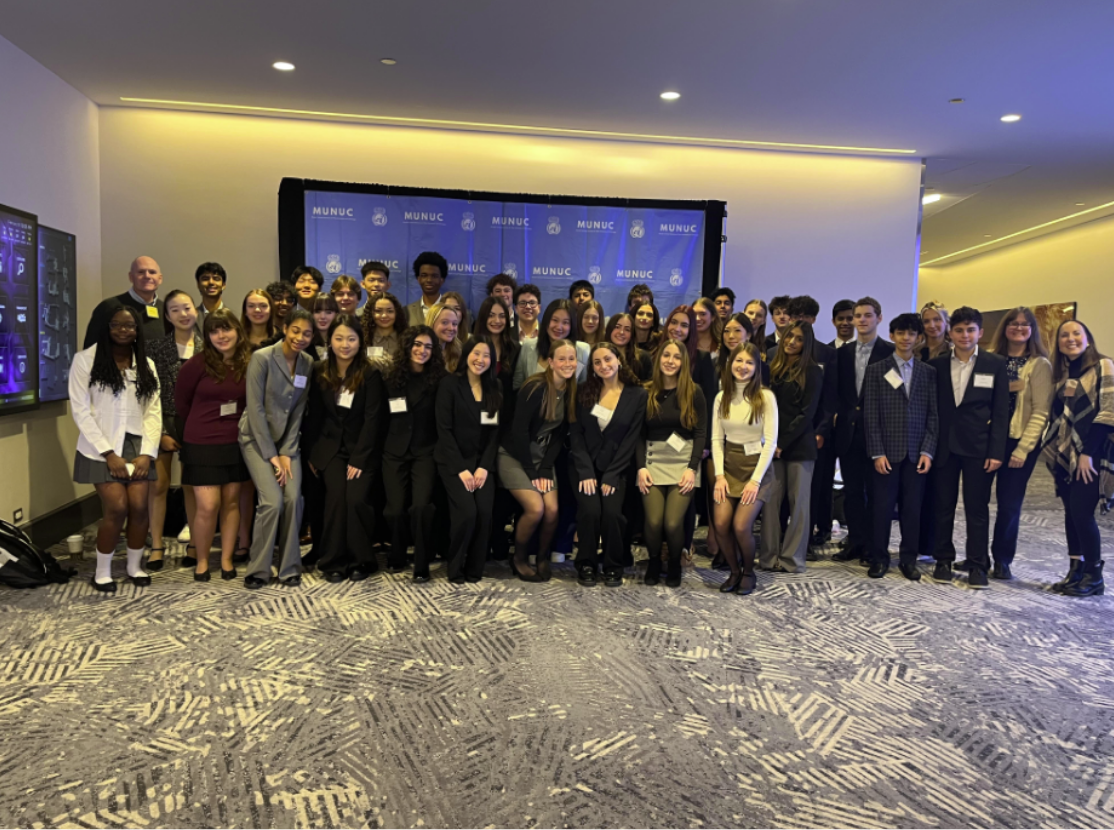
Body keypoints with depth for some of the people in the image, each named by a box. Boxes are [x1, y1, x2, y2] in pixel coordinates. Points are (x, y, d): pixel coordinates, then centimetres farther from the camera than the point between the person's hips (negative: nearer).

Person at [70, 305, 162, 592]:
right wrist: (109, 453, -12)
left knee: (139, 506, -7)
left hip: (137, 445, 3)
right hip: (101, 447, -3)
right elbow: (80, 410, -7)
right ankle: (102, 571, 8)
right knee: (117, 508, -13)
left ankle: (135, 566, 14)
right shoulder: (86, 359, -4)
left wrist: (147, 452, -6)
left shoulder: (146, 365, 10)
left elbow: (154, 411, 6)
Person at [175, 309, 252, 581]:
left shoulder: (248, 364, -2)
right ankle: (202, 561, 15)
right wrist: (200, 427, 13)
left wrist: (240, 427, 7)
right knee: (207, 506, -5)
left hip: (237, 443, 3)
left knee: (231, 501, 10)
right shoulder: (198, 363, -10)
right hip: (202, 444, -3)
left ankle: (227, 559, 22)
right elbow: (181, 400, 2)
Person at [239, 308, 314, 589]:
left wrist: (287, 453, -6)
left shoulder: (308, 364, 0)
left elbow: (298, 410, 1)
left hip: (287, 439, 4)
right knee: (273, 500, -17)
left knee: (293, 499, -12)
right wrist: (271, 455, -15)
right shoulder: (262, 358, -15)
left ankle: (289, 568, 6)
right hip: (257, 438, -4)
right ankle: (258, 570, 1)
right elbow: (255, 408, -16)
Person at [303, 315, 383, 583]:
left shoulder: (370, 375, -7)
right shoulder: (319, 372, 2)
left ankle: (361, 560, 1)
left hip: (361, 450, -2)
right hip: (330, 447, 2)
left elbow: (372, 419, -10)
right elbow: (313, 415, 6)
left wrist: (359, 459, -15)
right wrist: (309, 454, 1)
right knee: (337, 495, -19)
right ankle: (333, 562, -4)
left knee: (356, 499, -19)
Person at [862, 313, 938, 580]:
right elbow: (870, 415, -1)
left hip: (917, 453, 2)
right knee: (882, 507, 1)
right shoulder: (876, 370, 4)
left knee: (913, 508, 5)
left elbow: (933, 415, 7)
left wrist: (927, 451, -2)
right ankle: (879, 558, 13)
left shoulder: (928, 372, 10)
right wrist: (877, 452, -7)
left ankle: (909, 559, 17)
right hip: (886, 452, -1)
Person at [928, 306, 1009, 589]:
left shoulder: (996, 364, 1)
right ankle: (943, 560, 18)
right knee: (943, 506, 8)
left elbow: (1001, 411, -2)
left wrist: (996, 452, -8)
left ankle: (978, 565, 12)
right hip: (944, 446, 2)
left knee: (977, 508, 3)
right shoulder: (936, 365, 5)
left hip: (978, 448, -2)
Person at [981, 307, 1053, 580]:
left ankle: (1002, 560, 18)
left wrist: (1023, 449, -13)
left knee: (1009, 503, 2)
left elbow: (1041, 412, -8)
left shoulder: (1040, 365, -3)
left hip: (1018, 443, -3)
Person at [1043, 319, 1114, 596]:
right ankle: (1075, 571, 15)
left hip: (1090, 454, -6)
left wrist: (1088, 453, -17)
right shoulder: (1062, 373, 13)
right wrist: (1054, 450, 7)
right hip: (1065, 454, 6)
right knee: (1071, 511, 8)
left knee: (1081, 512, -10)